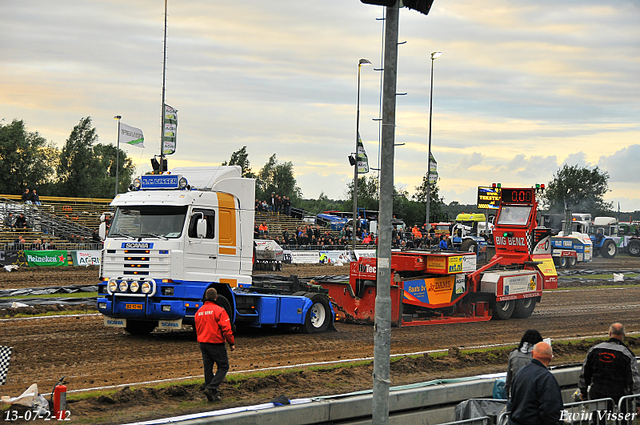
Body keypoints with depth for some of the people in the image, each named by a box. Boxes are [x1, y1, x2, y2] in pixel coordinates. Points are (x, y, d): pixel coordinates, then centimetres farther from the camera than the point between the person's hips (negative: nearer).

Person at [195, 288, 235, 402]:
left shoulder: (199, 311, 11)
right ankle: (211, 388, -13)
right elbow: (226, 328, -15)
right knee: (223, 367, 3)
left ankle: (213, 394, 12)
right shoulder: (219, 310, -12)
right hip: (216, 343, -7)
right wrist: (232, 343, -6)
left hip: (203, 343, 7)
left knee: (208, 368, 10)